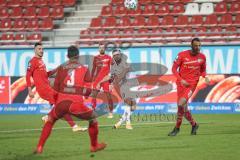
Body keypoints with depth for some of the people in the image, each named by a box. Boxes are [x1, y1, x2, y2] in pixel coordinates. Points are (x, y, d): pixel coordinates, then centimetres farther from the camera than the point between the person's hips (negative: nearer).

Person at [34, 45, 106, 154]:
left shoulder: (61, 68, 13)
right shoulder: (84, 70, 9)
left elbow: (56, 87, 15)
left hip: (61, 103, 2)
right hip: (76, 103, -2)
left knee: (50, 120, 28)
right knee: (93, 118, 24)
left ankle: (39, 147, 18)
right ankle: (94, 146, 30)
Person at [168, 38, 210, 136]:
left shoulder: (202, 57, 1)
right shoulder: (182, 55, -6)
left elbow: (203, 70, 16)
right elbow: (174, 68, -3)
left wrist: (205, 77, -5)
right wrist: (181, 80, -15)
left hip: (192, 84, -1)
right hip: (181, 83, 1)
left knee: (181, 104, -19)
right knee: (183, 107, 6)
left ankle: (177, 127, -7)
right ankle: (194, 124, 30)